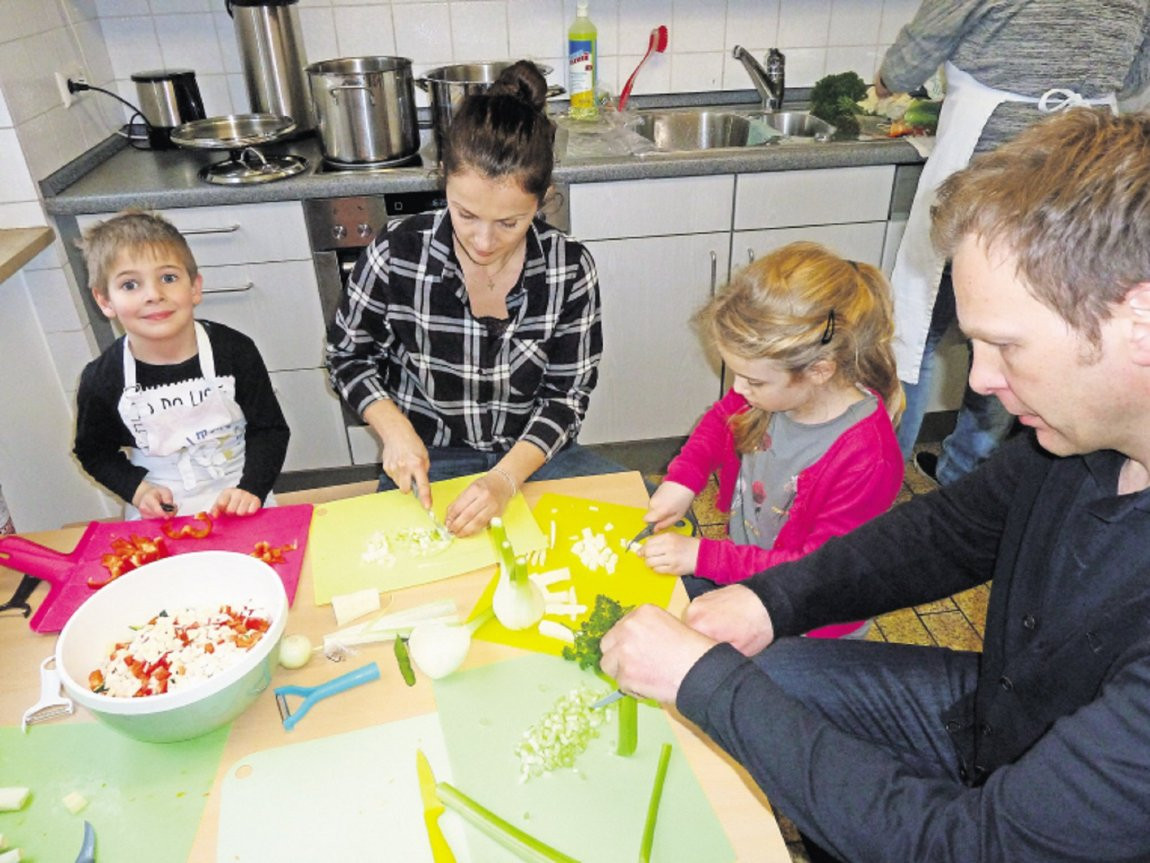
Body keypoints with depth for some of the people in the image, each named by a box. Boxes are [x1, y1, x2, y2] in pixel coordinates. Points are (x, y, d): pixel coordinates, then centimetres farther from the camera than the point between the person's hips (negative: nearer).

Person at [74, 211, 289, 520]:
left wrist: (251, 488, -16)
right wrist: (137, 490, -7)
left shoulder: (235, 351, -11)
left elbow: (270, 430, -4)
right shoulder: (101, 380, -7)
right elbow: (94, 452, 9)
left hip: (237, 503, -1)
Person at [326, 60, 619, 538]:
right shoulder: (397, 253, -13)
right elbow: (348, 355, 3)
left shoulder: (570, 269, -11)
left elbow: (567, 395, -8)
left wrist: (507, 477, -23)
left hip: (535, 454, 2)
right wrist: (395, 429, -15)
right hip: (427, 461, -1)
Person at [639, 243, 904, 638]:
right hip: (740, 569, 6)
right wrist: (682, 477, -8)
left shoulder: (866, 460, -32)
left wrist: (703, 556, -26)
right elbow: (721, 418, 8)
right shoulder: (772, 388, -15)